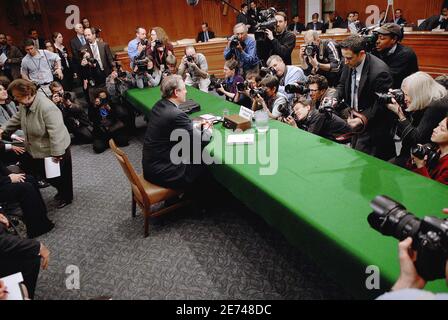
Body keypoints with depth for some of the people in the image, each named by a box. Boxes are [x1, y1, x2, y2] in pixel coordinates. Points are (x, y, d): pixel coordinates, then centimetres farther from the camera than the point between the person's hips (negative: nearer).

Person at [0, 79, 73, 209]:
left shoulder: (47, 107, -33)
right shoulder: (24, 104, -5)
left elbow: (55, 132, -33)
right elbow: (17, 119, 15)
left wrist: (56, 153, -30)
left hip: (56, 150, -8)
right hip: (38, 150, 8)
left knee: (60, 175, 12)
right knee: (45, 174, 21)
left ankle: (67, 197, 35)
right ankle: (61, 191, 45)